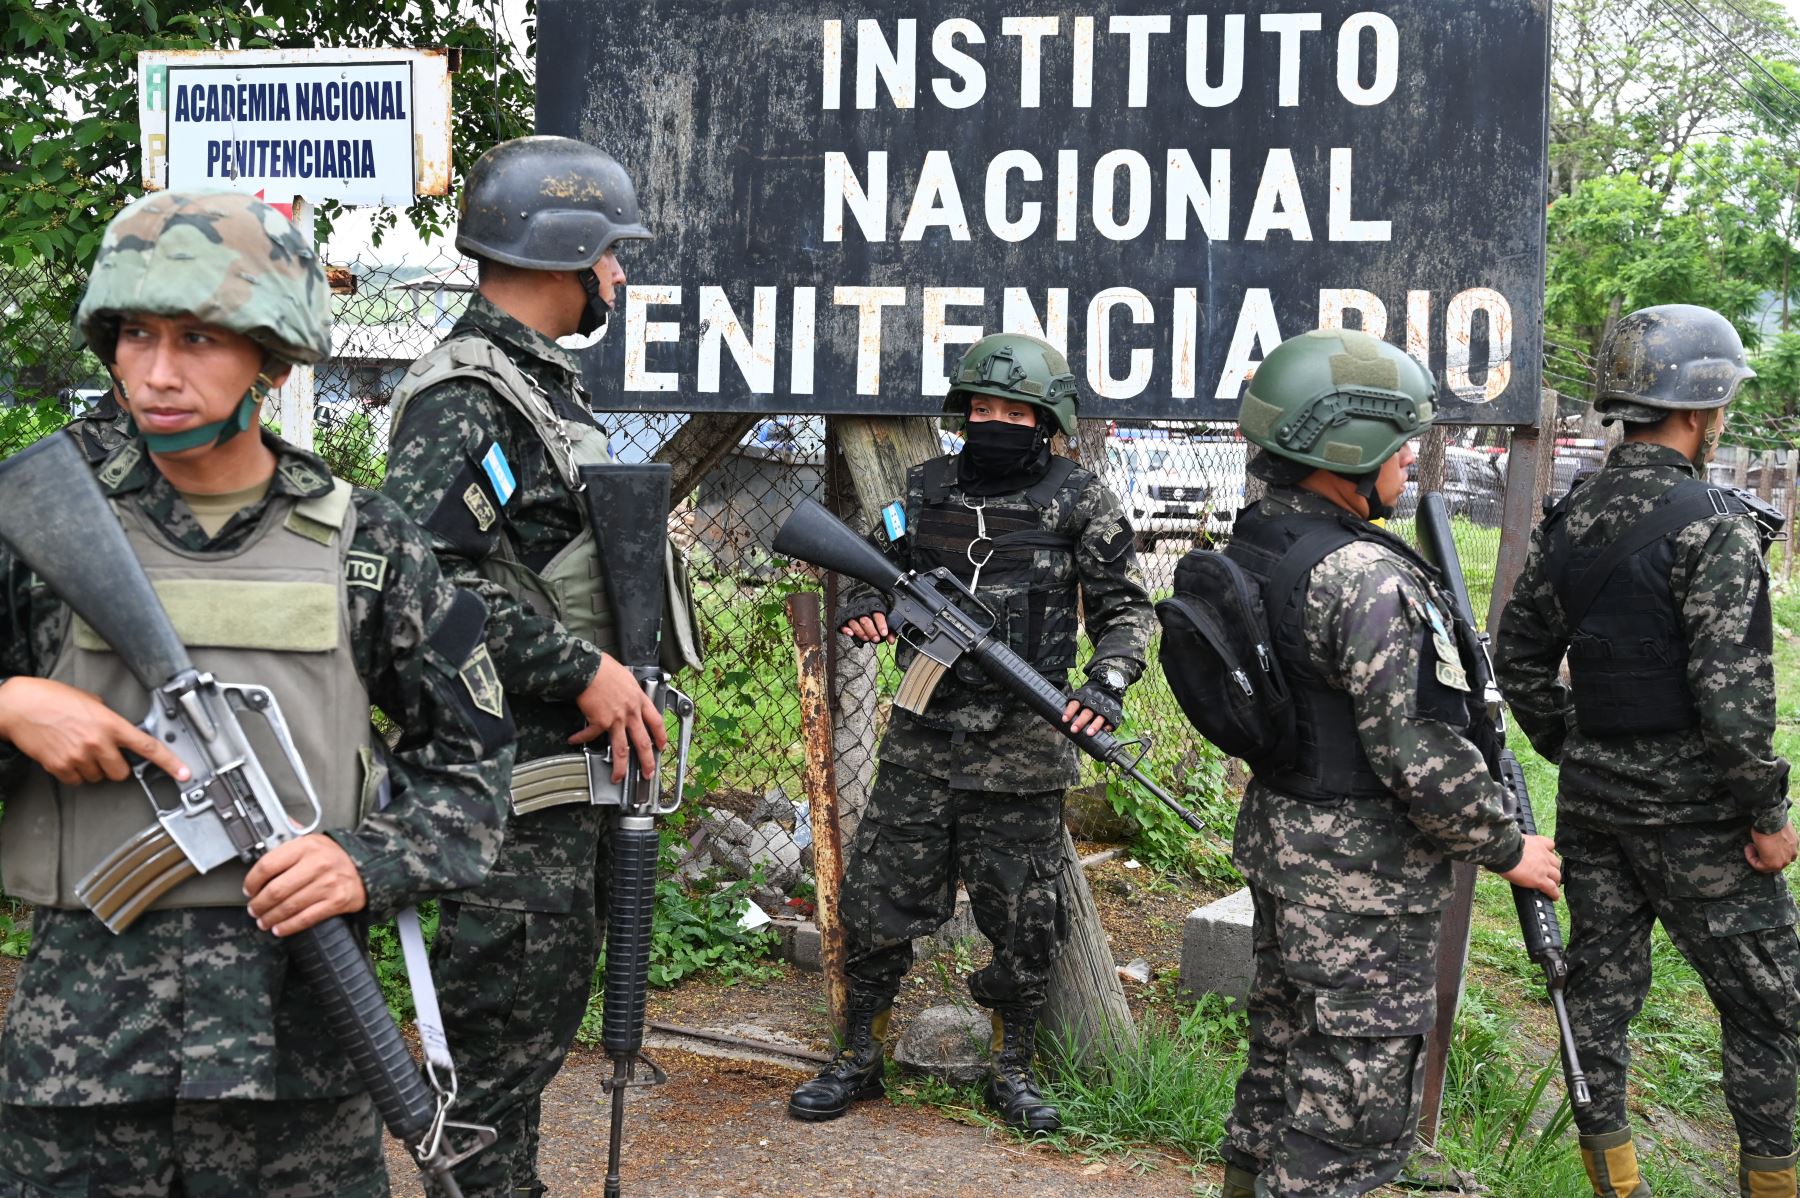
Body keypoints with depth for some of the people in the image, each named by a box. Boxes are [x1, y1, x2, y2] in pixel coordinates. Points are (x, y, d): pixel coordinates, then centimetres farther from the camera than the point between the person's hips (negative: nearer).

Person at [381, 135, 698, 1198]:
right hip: (513, 768, -10)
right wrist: (583, 670, -23)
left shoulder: (551, 381, 16)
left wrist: (615, 684, 15)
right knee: (507, 1024, -2)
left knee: (549, 1009, 19)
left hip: (580, 750, 10)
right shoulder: (462, 398, -16)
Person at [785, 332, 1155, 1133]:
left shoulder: (1079, 502, -1)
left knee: (1022, 922, 6)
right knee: (875, 904, 6)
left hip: (1021, 751, -2)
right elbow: (874, 571, 18)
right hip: (921, 740, 3)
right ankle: (859, 1060, 22)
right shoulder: (923, 489, 7)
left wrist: (1107, 684, -15)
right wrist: (861, 607, -6)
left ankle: (1012, 1071, 24)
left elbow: (1126, 609, 3)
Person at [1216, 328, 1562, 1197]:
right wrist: (1506, 848, -11)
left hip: (1276, 835, 9)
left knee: (1286, 1056, 22)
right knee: (1358, 1098, 1)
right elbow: (1416, 751, -24)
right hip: (1361, 876, -9)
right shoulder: (1366, 577, -24)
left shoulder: (1254, 542, 4)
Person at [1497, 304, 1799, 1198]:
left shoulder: (1569, 521, 5)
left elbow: (1520, 659, 11)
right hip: (1691, 808, -7)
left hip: (1592, 798, 7)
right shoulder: (1712, 526, -17)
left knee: (1600, 981, 13)